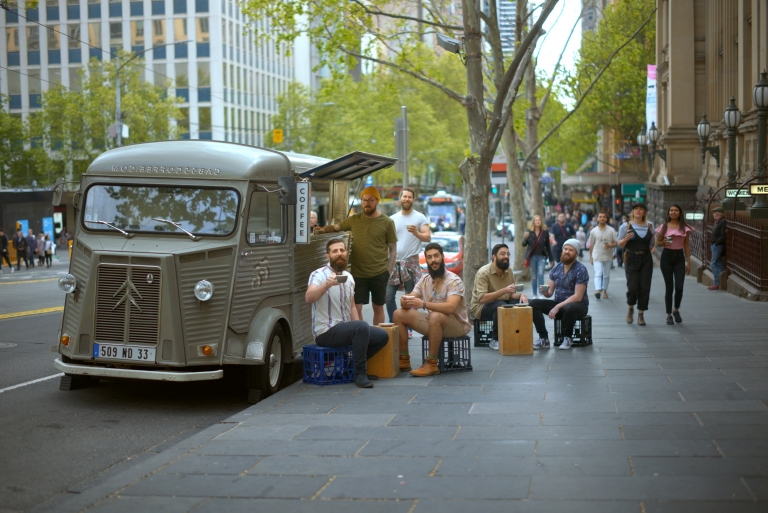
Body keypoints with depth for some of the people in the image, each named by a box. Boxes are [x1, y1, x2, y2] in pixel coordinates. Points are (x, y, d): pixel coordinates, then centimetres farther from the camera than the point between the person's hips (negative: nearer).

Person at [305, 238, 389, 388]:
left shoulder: (348, 277, 11)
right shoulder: (319, 275, -13)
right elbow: (309, 298, -33)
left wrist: (359, 332, 5)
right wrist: (326, 285, -50)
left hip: (345, 329, 8)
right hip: (326, 332, -8)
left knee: (382, 336, 0)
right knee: (362, 326, -31)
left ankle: (356, 363, 14)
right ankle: (360, 373, -20)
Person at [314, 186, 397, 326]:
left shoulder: (387, 222, -2)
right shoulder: (354, 220, 6)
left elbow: (393, 249, -1)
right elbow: (336, 227, 16)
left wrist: (390, 270, -8)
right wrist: (323, 229, -6)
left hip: (379, 274, -2)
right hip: (358, 273, 2)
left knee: (378, 308, 10)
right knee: (356, 308, 2)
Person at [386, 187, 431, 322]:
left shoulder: (420, 217, 2)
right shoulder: (393, 219, 13)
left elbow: (428, 238, -5)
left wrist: (416, 233, -23)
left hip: (411, 262, -3)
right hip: (394, 262, 3)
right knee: (388, 296, 0)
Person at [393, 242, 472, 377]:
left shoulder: (453, 280, -17)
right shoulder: (425, 280, 5)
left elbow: (450, 307, -33)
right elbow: (409, 302, 3)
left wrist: (423, 304, -40)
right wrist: (404, 301, -24)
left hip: (457, 325, -7)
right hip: (433, 323, 7)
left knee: (435, 316, -39)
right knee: (399, 314, -4)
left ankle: (432, 364, -30)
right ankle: (404, 360, -2)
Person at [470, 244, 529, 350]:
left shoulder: (509, 271, 4)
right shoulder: (483, 272, -18)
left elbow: (511, 294, 9)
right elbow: (482, 299, -29)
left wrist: (521, 295, -16)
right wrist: (504, 290, -37)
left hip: (502, 302, 6)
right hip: (481, 307, -6)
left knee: (520, 304, -20)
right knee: (501, 306, -36)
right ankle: (495, 340, -18)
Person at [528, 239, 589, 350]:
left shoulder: (581, 270, -14)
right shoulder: (556, 268, 5)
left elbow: (578, 297, -20)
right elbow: (550, 293, 7)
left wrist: (558, 307, -26)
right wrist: (545, 292, -18)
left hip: (578, 306, -6)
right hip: (558, 304, 6)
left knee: (569, 308, -41)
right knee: (532, 304, -14)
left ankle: (568, 338, -12)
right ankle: (543, 339, -14)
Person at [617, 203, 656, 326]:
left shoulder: (649, 226, 10)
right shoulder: (626, 226, 2)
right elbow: (620, 245, 3)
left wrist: (653, 249, 3)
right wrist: (626, 239, -16)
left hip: (646, 259, 3)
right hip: (631, 259, -3)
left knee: (645, 288, -2)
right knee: (633, 287, -11)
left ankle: (640, 315, 9)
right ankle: (630, 308, 18)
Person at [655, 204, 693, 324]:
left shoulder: (684, 227, 4)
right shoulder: (664, 227, 2)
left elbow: (686, 246, 8)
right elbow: (658, 243, 9)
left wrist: (688, 262, 4)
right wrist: (664, 243, -15)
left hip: (679, 257, 1)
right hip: (667, 257, -1)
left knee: (679, 287, -10)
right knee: (669, 287, 0)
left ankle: (676, 310, 16)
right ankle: (669, 315, 10)